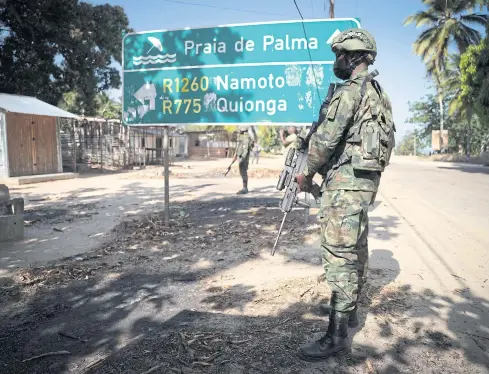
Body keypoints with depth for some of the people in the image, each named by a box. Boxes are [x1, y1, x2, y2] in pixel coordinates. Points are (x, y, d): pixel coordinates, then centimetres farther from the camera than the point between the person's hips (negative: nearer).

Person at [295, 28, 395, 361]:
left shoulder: (350, 91, -13)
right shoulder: (379, 94, 17)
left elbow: (326, 138, -17)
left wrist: (307, 173, -4)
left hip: (345, 180, -10)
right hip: (367, 179, 10)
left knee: (339, 252, -9)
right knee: (356, 247, 17)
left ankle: (337, 334, -3)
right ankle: (350, 308, 32)